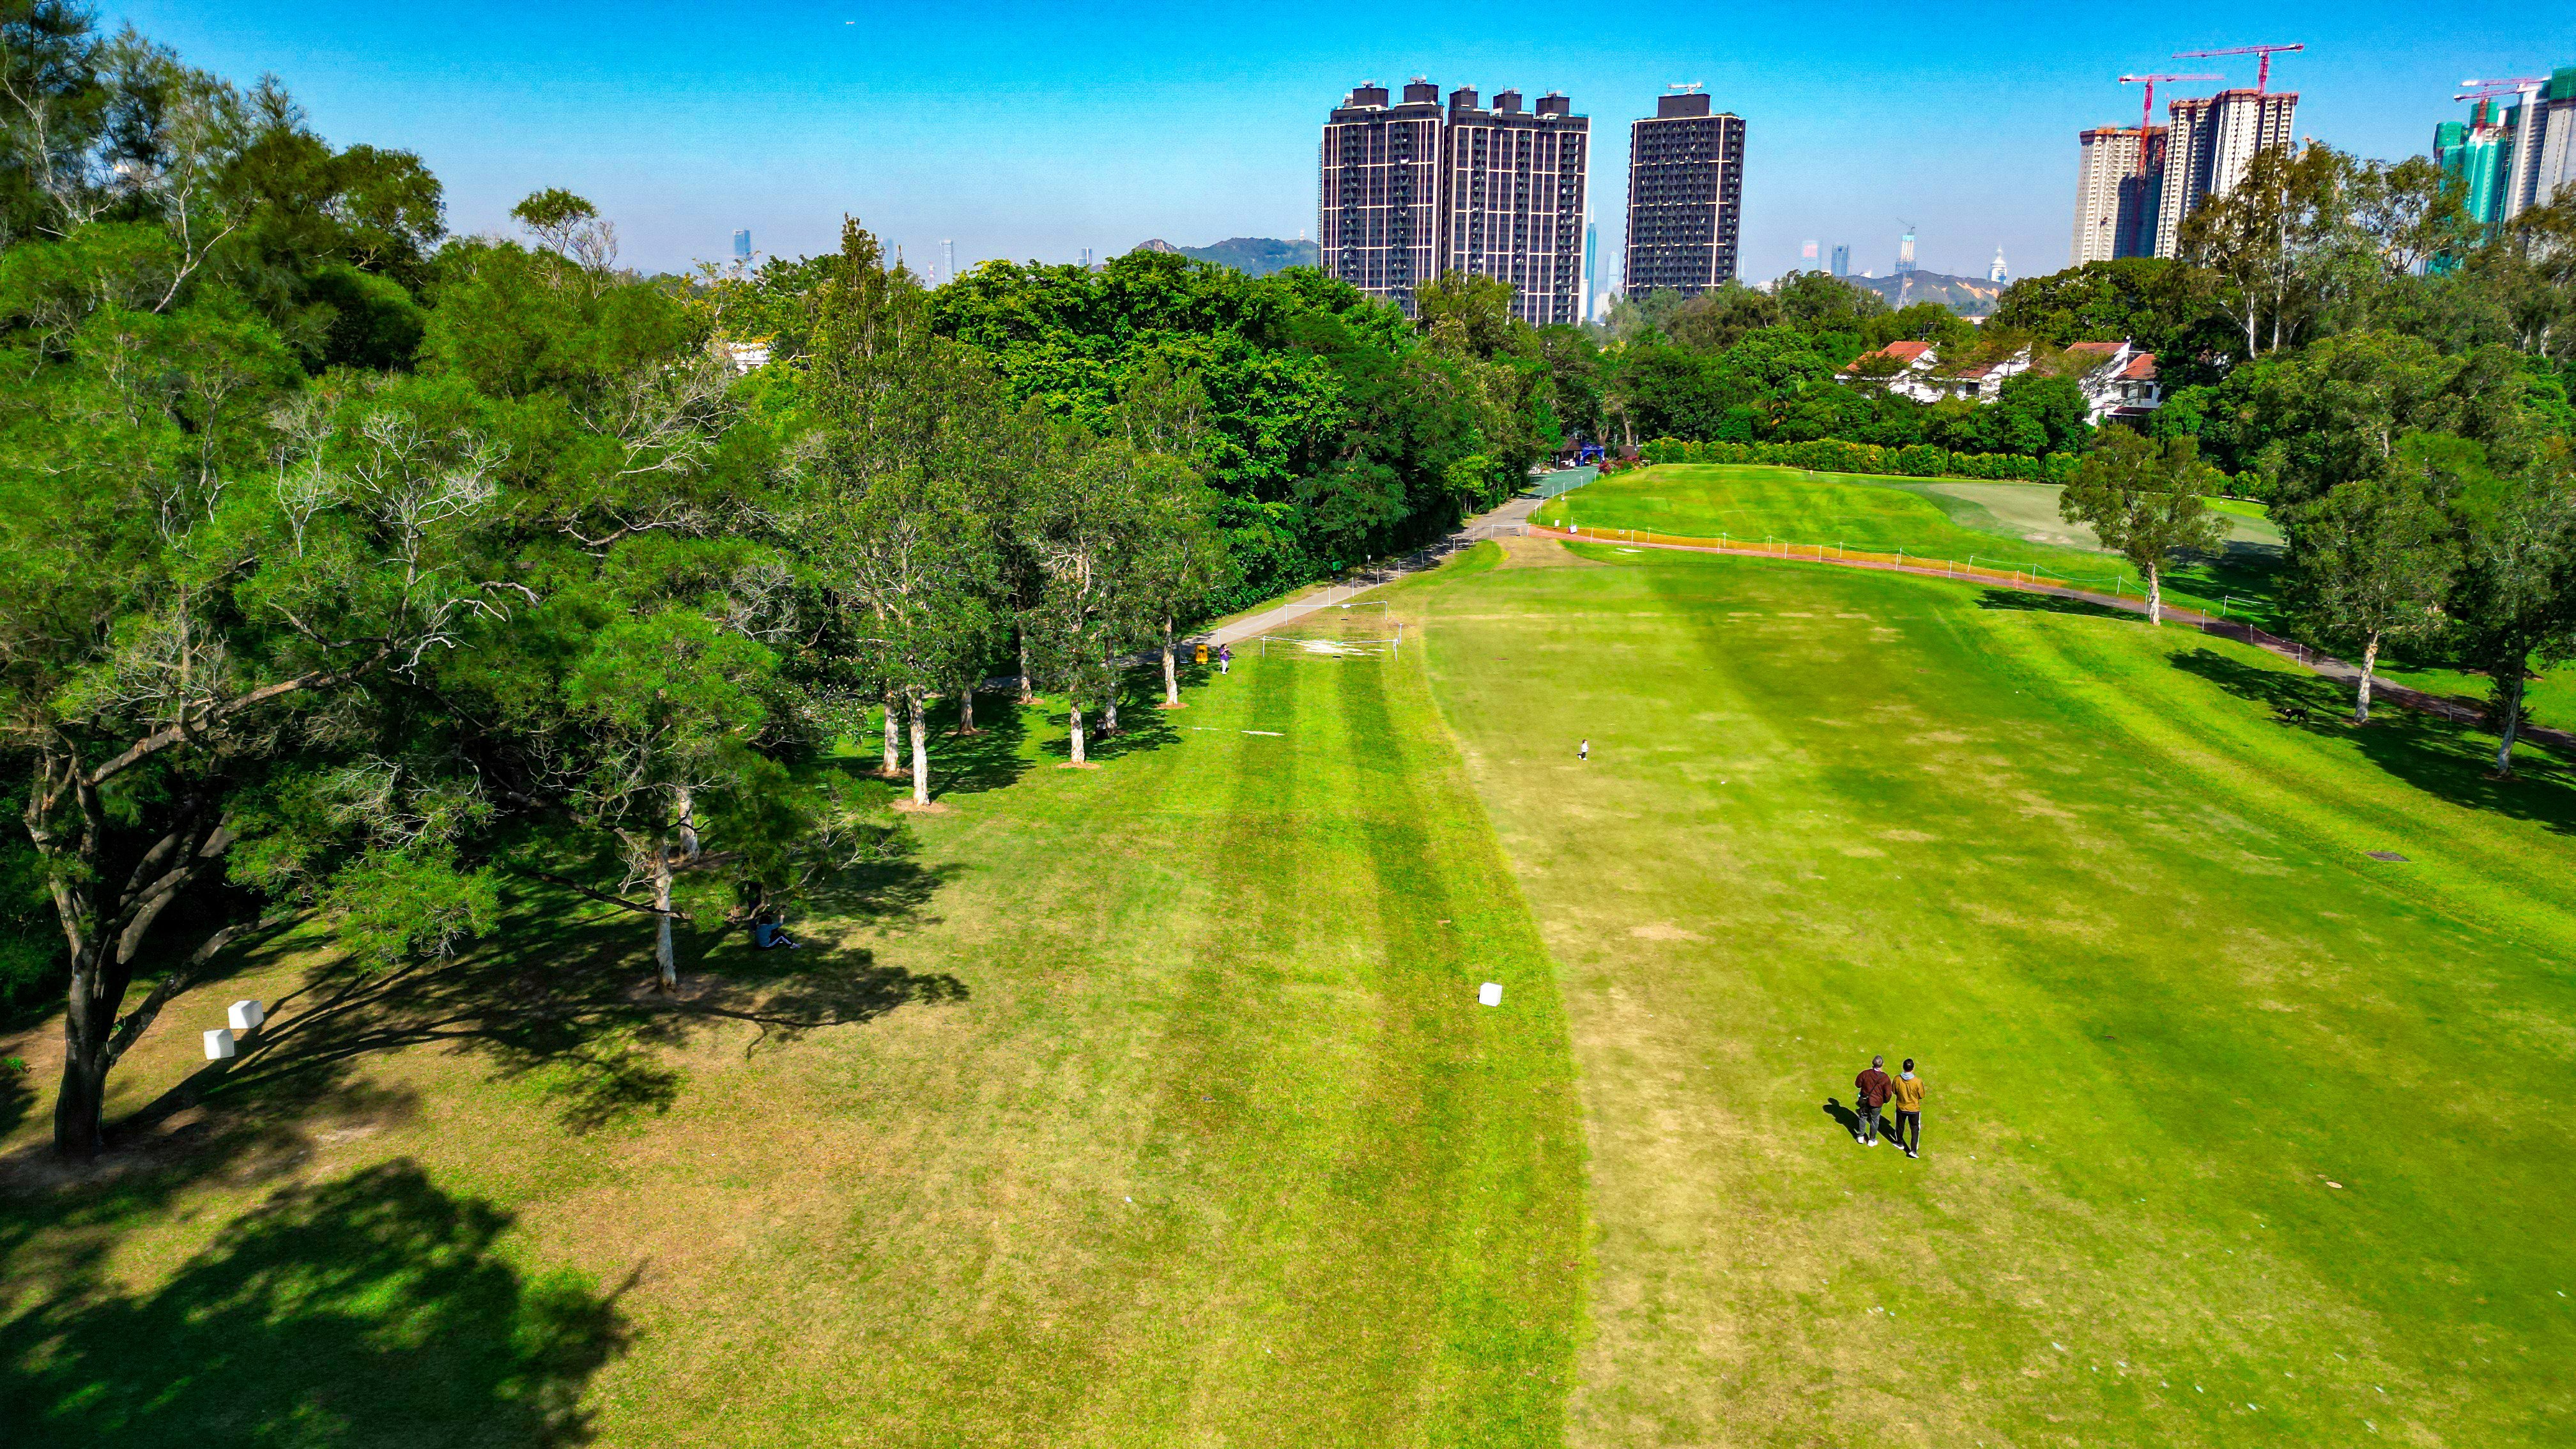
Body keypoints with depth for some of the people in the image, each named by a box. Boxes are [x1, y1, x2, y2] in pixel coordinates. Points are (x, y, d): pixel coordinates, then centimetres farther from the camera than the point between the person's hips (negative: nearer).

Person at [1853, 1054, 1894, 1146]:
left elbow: (1857, 1084, -4)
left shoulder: (1865, 1074, -17)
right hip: (1877, 1103, -1)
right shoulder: (1885, 1078, -21)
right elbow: (1888, 1093, -14)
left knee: (1863, 1118, 22)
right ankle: (1872, 1140, 30)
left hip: (1864, 1101, 2)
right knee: (1874, 1121, 18)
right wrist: (1885, 1100, 6)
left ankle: (1861, 1137, 34)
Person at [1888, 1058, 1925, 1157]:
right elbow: (1921, 1096, -12)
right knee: (1915, 1129, 14)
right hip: (1914, 1109, -2)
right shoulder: (1918, 1081, -26)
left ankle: (1900, 1143, 43)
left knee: (1900, 1126, 24)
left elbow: (1894, 1092, -4)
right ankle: (1913, 1150, 11)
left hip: (1901, 1108, 2)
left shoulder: (1897, 1080, -20)